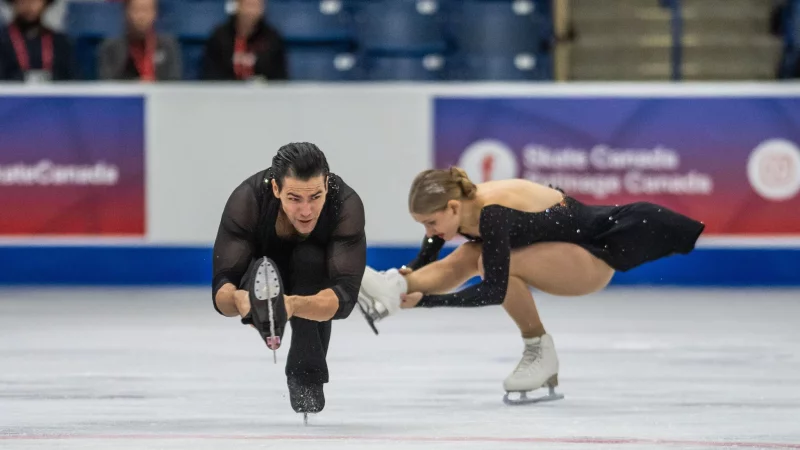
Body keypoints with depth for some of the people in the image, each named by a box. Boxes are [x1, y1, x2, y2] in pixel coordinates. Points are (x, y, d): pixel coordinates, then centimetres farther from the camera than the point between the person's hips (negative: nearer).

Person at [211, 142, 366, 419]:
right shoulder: (247, 199, -35)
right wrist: (237, 299, -61)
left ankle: (307, 377, -21)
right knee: (260, 271, -33)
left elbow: (344, 295, -42)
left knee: (309, 258, -33)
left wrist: (293, 304, -61)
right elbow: (221, 287, -37)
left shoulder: (347, 204, -35)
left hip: (314, 282, 0)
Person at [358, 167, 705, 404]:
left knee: (494, 264, -30)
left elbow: (494, 292, -38)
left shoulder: (490, 214, -36)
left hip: (596, 255, -9)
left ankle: (540, 352, -13)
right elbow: (423, 263, 4)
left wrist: (426, 300, -38)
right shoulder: (451, 211, -11)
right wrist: (405, 281, -16)